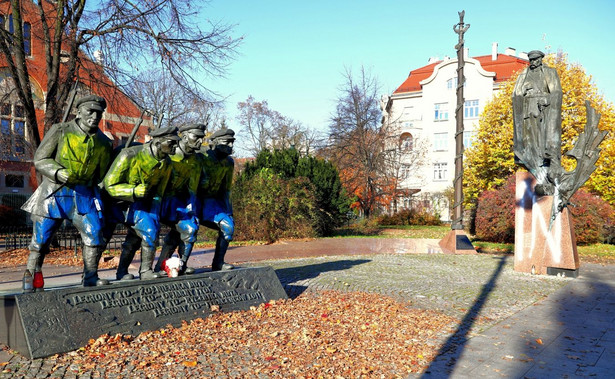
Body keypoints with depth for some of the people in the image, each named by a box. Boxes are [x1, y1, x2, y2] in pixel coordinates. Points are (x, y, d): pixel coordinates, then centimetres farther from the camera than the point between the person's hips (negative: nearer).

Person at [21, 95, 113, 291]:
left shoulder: (104, 143, 6)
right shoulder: (60, 131, -3)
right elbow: (39, 160, -3)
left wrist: (96, 195, 14)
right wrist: (58, 172, -20)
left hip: (84, 194, 2)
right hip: (54, 192, -2)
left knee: (95, 233, -9)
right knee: (41, 238, 3)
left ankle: (90, 277, 5)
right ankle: (31, 278, 21)